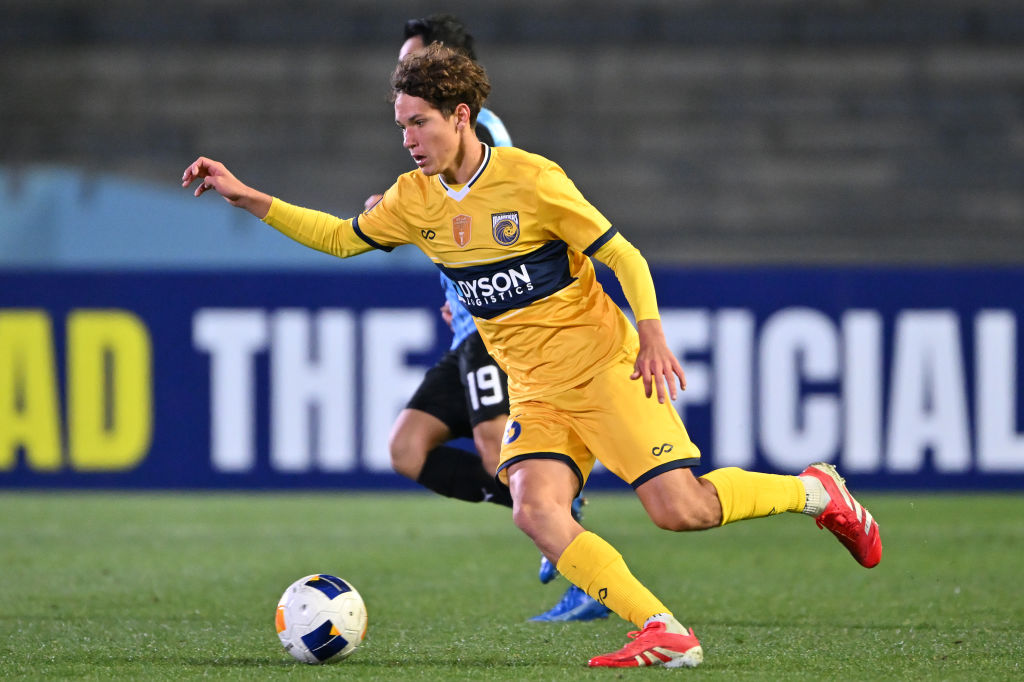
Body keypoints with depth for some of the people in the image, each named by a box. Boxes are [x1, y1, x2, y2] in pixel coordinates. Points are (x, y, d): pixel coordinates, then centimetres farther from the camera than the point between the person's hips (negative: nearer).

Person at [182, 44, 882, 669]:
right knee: (535, 510, -20)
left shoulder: (531, 180, -14)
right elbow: (341, 237, 16)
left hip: (603, 366, -6)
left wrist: (652, 336, -22)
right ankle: (666, 633, -20)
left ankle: (817, 490, 11)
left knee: (679, 509, -15)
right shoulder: (416, 200, 4)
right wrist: (246, 196, 7)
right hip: (534, 390, 6)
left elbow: (624, 258, -10)